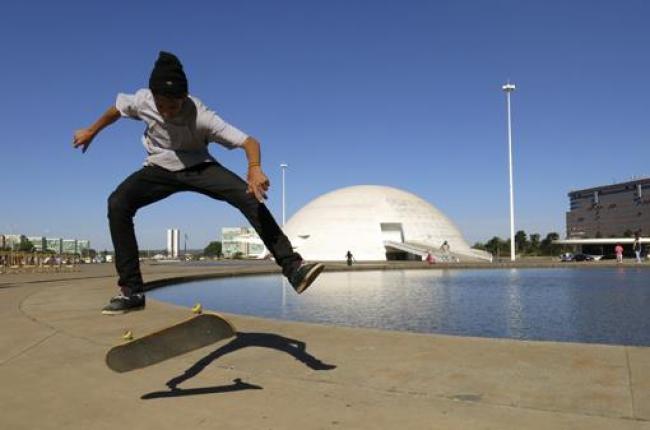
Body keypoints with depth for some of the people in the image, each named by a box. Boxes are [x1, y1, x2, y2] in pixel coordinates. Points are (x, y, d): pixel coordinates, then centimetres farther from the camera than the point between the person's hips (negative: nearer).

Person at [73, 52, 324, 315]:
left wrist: (255, 168, -58)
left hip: (198, 167, -2)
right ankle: (131, 291, -17)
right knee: (117, 204, -24)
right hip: (160, 169, 3)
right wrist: (91, 131, 19)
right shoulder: (142, 101, -19)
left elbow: (249, 141, -37)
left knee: (250, 196, -28)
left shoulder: (201, 117, -30)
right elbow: (118, 108, 6)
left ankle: (293, 267, -30)